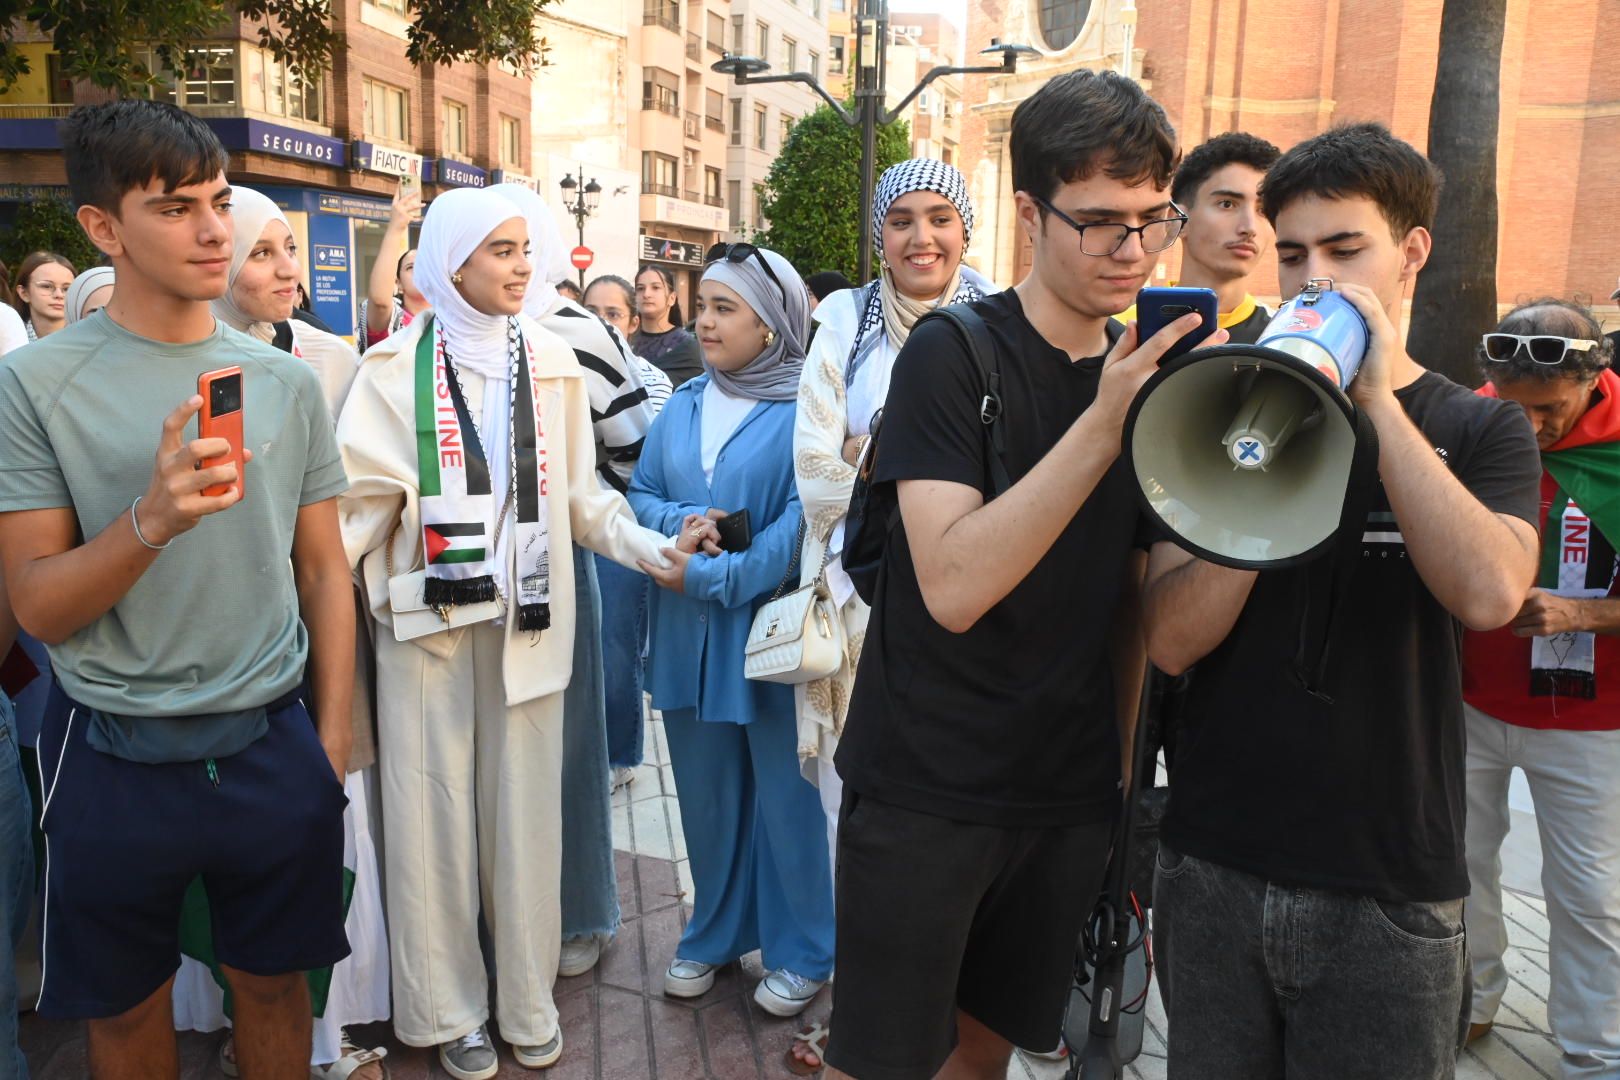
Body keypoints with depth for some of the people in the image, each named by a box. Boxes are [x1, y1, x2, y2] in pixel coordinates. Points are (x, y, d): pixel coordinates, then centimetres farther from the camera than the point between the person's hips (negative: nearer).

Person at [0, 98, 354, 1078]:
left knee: (274, 984, 17)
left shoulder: (287, 383, 1)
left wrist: (330, 744, 4)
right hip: (117, 762, -1)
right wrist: (153, 519, -27)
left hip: (273, 747, 2)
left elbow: (325, 573, 5)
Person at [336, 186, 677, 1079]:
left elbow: (580, 491, 9)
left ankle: (527, 997, 23)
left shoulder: (551, 361, 7)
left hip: (527, 615, 2)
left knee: (523, 804, 8)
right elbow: (362, 494, -5)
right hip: (428, 614, -2)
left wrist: (651, 547, -1)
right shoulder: (397, 366, 0)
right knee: (433, 806, 5)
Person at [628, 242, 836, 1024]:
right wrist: (680, 522, -11)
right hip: (687, 633, 6)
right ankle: (715, 935, 34)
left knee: (785, 791, 6)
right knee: (705, 789, 15)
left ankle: (800, 951, 24)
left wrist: (712, 577, -18)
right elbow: (640, 495, 11)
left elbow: (805, 522, -16)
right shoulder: (683, 405, 10)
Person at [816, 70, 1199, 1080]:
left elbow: (1130, 598, 12)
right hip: (925, 794, -5)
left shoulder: (1146, 372, 6)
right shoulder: (953, 354, -13)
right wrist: (1103, 425, -29)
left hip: (1070, 796, 5)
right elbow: (953, 587, -25)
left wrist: (1125, 762, 10)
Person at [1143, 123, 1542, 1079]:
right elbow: (1172, 639, -9)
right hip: (1214, 870, 1)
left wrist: (1378, 399, -19)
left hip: (1390, 892, -1)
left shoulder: (1480, 430, 1)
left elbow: (1490, 594, -21)